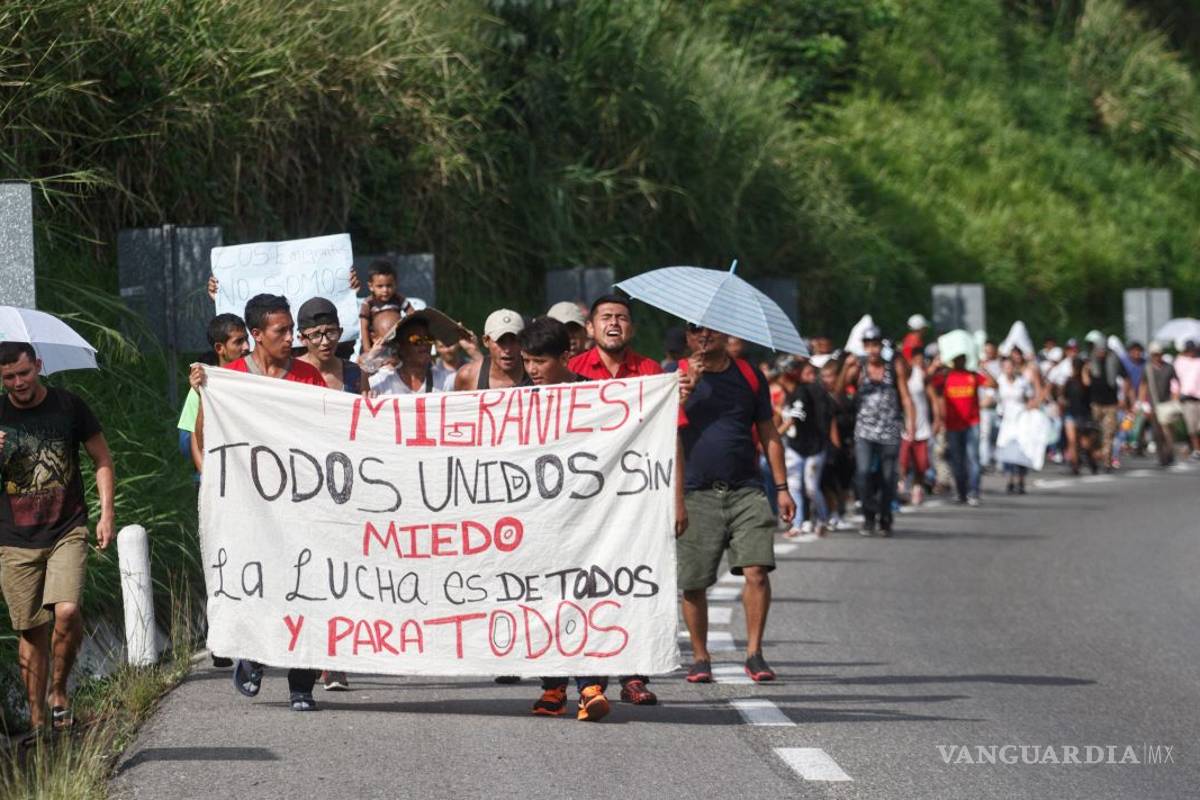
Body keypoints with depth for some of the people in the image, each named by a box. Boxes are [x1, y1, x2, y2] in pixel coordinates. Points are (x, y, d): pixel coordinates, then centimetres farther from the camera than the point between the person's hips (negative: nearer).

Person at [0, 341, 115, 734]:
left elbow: (102, 460, 11)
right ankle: (37, 720, 10)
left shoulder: (69, 406, 1)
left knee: (67, 612, -21)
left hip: (67, 532, -1)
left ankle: (59, 692, 1)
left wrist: (106, 513, 1)